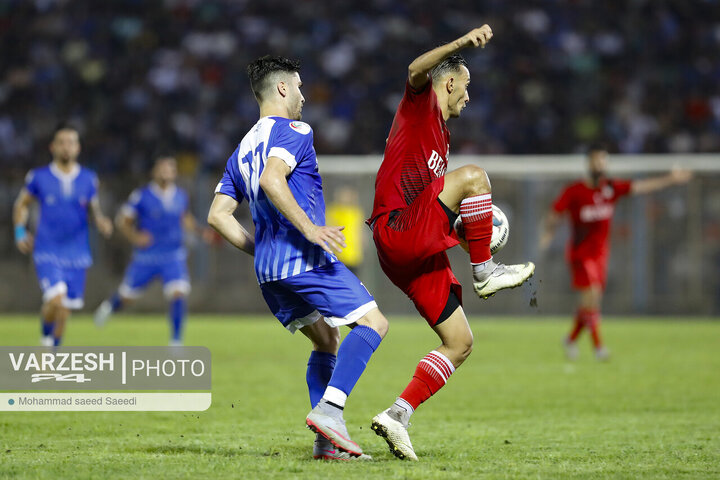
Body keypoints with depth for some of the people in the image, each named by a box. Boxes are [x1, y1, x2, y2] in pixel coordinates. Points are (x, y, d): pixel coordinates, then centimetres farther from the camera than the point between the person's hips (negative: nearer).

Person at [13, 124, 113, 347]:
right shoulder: (38, 177, -2)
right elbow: (22, 204, 11)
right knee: (55, 299, -22)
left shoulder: (88, 178, 3)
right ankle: (46, 336, 8)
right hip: (47, 253, -3)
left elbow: (94, 207, 15)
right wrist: (20, 232, -2)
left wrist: (101, 221, -7)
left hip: (77, 255, 3)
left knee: (66, 307, 6)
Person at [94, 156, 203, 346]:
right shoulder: (141, 196, -10)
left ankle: (176, 341, -10)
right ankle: (109, 306, 48)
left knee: (179, 294, -20)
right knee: (127, 297, 10)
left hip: (174, 258, 2)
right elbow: (122, 221, -4)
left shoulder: (181, 196, 4)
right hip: (146, 257, -2)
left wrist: (201, 231, 6)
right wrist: (134, 237, -22)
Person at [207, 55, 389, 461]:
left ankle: (327, 439, 4)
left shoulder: (243, 149, 21)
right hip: (305, 259, -9)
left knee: (326, 340, 17)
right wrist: (310, 229, -24)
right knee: (373, 323, -7)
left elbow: (218, 215, 17)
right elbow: (271, 180, -23)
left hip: (269, 271, 9)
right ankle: (329, 410, -24)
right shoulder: (292, 131, -4)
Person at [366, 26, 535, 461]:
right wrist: (462, 44, -34)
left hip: (420, 253, 9)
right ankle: (485, 272, -12)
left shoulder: (440, 137, 30)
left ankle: (398, 416, 4)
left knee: (460, 343, 6)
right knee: (473, 176, -25)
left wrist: (460, 228, 21)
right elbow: (416, 71, -21)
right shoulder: (419, 106, 4)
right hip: (398, 232, -9)